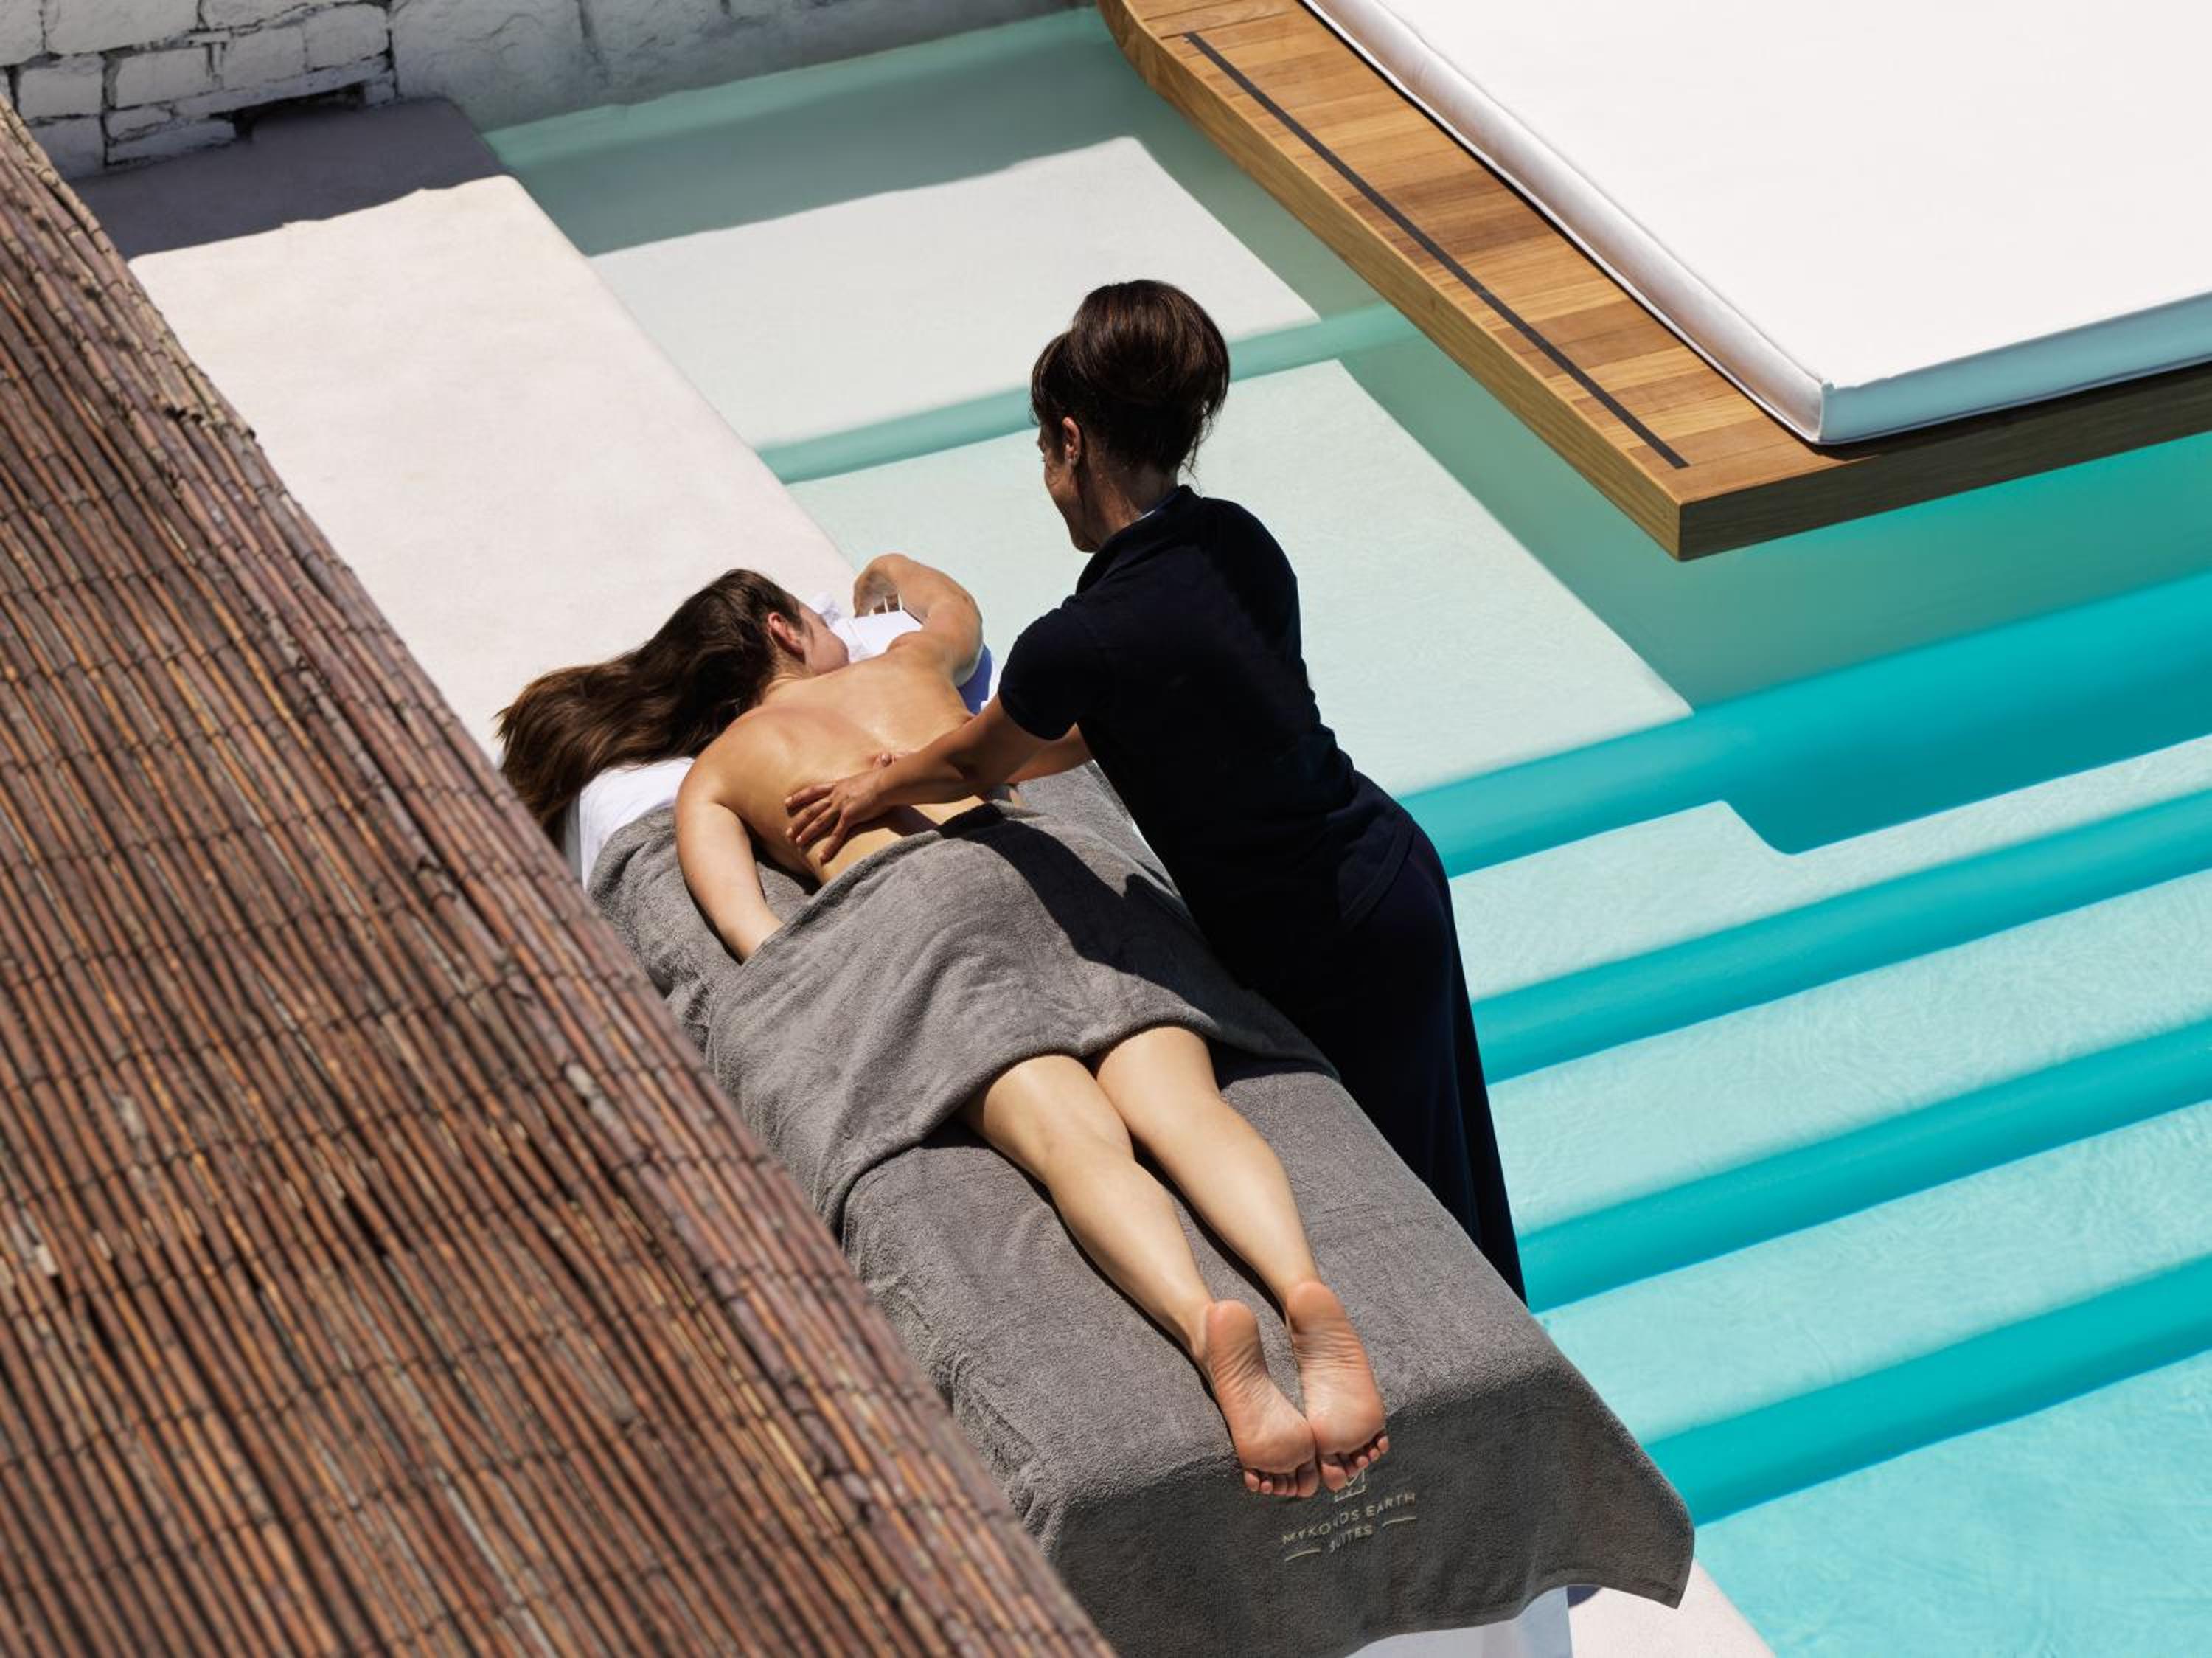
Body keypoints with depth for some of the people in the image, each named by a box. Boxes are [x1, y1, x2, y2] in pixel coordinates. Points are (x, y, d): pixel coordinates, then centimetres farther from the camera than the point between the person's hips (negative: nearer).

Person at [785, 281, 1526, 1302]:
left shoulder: (1086, 640, -27)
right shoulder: (1235, 543, -4)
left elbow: (972, 765, -3)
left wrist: (874, 790, 18)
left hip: (1333, 949, -8)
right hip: (1394, 873, 8)